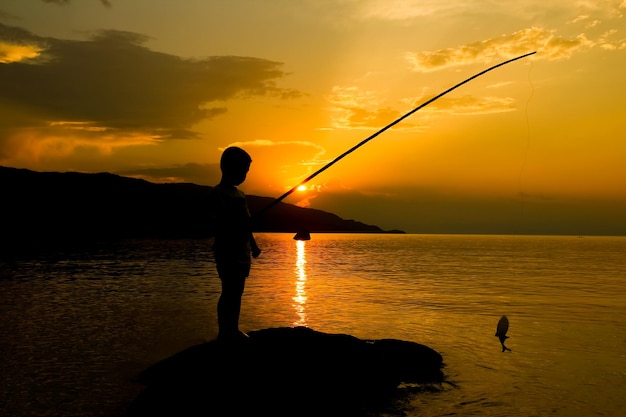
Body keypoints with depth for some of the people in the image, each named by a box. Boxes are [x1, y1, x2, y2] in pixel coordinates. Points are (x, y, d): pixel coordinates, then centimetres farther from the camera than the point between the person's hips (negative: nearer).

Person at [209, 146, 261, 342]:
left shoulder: (238, 194, 15)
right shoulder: (218, 193, -11)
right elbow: (219, 225, -18)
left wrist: (253, 245, 22)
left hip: (241, 251, 9)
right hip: (228, 251, -9)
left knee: (236, 291, 12)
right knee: (230, 291, -6)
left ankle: (233, 330, 20)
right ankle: (224, 332, 1)